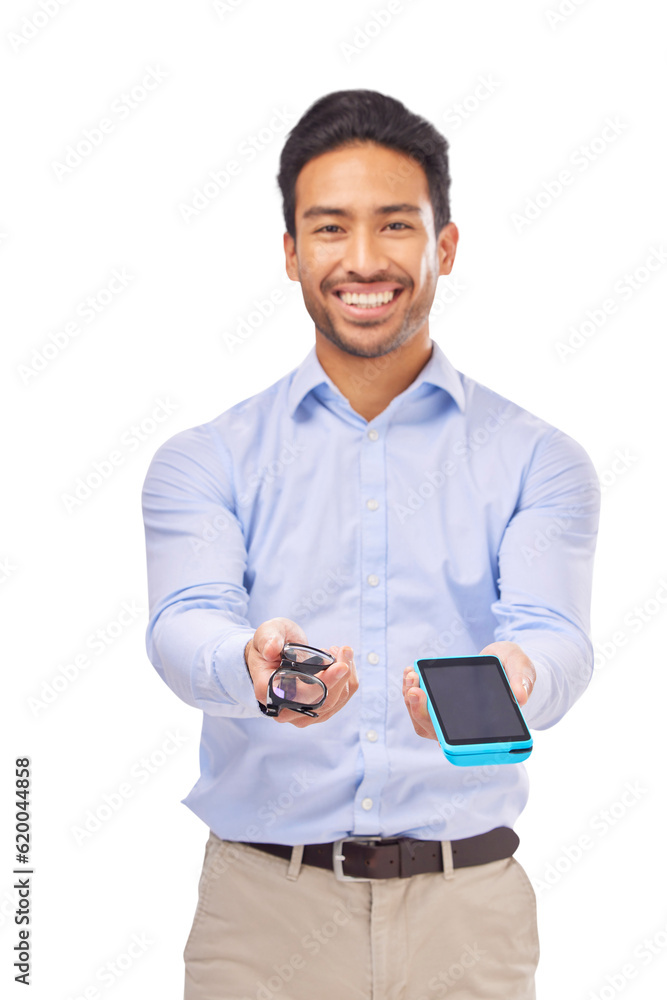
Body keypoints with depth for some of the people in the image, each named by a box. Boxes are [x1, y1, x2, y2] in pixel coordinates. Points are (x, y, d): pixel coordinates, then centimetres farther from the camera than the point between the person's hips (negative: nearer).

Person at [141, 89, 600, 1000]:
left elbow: (555, 635, -11)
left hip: (466, 907, 0)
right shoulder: (205, 462, 5)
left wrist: (508, 679, -35)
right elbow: (184, 624, -11)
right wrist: (249, 664, -35)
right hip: (266, 901, 0)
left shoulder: (537, 461, 4)